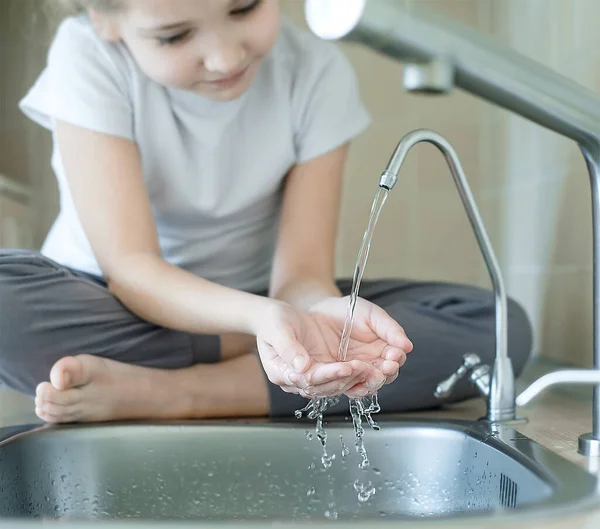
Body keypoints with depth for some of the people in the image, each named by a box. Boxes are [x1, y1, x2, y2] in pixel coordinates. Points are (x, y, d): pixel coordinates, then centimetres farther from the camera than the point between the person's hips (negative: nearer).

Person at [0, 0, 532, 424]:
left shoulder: (317, 71, -12)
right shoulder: (89, 56, -17)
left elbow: (301, 270, -16)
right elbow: (131, 268, -24)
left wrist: (316, 310, -40)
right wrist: (262, 316, -43)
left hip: (255, 304, 3)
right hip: (113, 309, -2)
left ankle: (152, 392, -26)